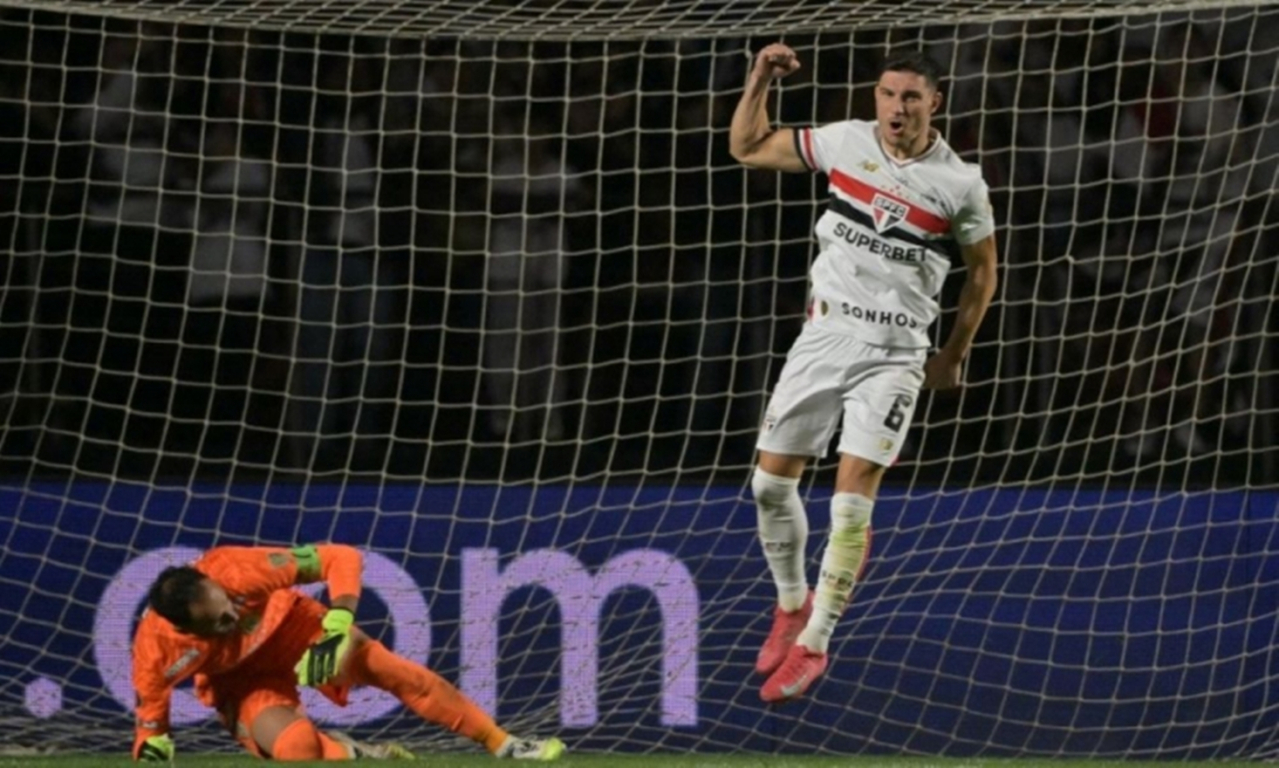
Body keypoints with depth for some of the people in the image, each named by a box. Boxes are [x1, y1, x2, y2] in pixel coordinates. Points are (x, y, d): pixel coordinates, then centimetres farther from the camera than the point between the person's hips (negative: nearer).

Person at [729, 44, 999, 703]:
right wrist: (761, 80, -5)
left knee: (853, 500, -12)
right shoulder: (845, 141, 0)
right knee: (770, 482, 3)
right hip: (824, 333, 3)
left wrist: (954, 353, 11)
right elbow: (747, 148, 9)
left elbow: (982, 273, 8)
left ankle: (813, 645, -2)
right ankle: (792, 605, 27)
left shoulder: (960, 184, -7)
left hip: (894, 353, -3)